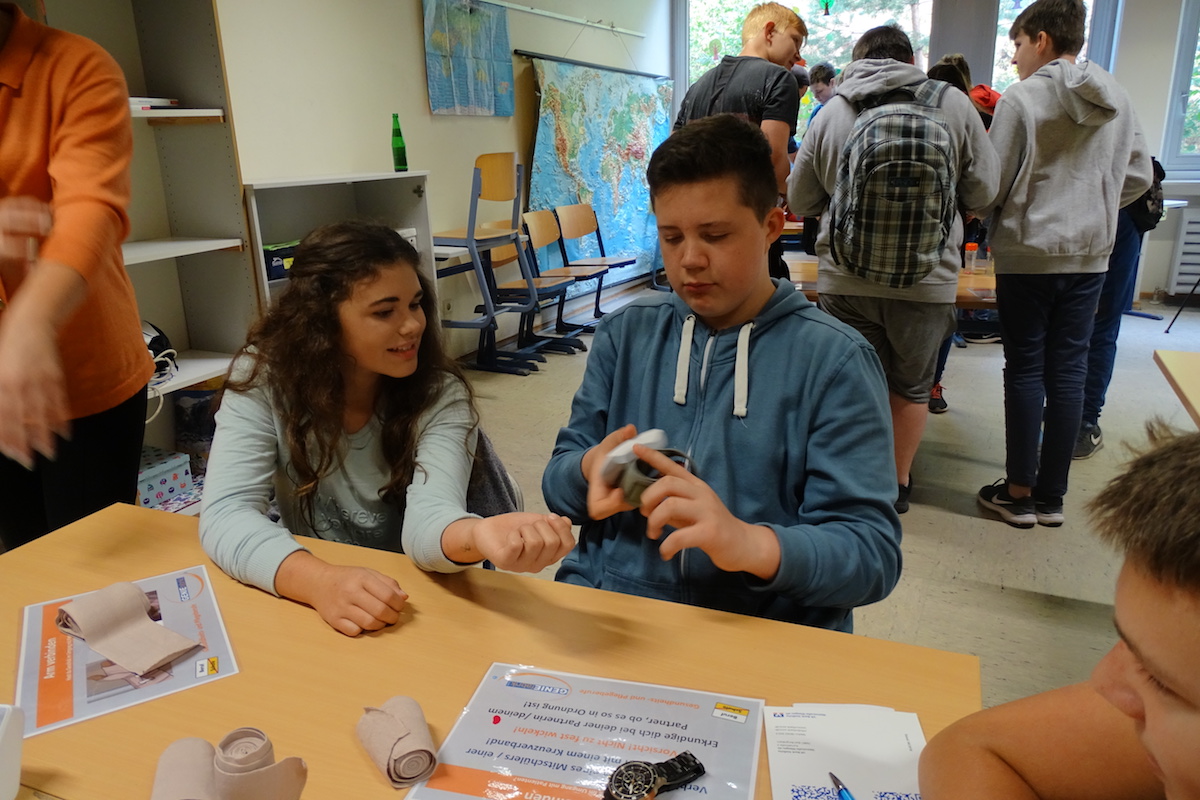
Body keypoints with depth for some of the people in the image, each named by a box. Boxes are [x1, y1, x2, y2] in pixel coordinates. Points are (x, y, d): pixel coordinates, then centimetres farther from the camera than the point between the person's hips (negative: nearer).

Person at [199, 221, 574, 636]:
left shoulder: (441, 396, -13)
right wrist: (318, 580, -37)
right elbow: (225, 515, -19)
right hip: (313, 606, 1)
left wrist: (477, 535, -49)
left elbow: (426, 518, -26)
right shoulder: (263, 377, -11)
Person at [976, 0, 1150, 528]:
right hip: (1091, 254, 5)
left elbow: (993, 183, -10)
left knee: (1025, 370, 2)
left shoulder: (1021, 98, -10)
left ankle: (1018, 494, 9)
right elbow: (1138, 177, 12)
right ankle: (1052, 495, 15)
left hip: (1028, 252, -5)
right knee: (1068, 372, 8)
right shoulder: (1118, 101, 8)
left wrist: (981, 217, 9)